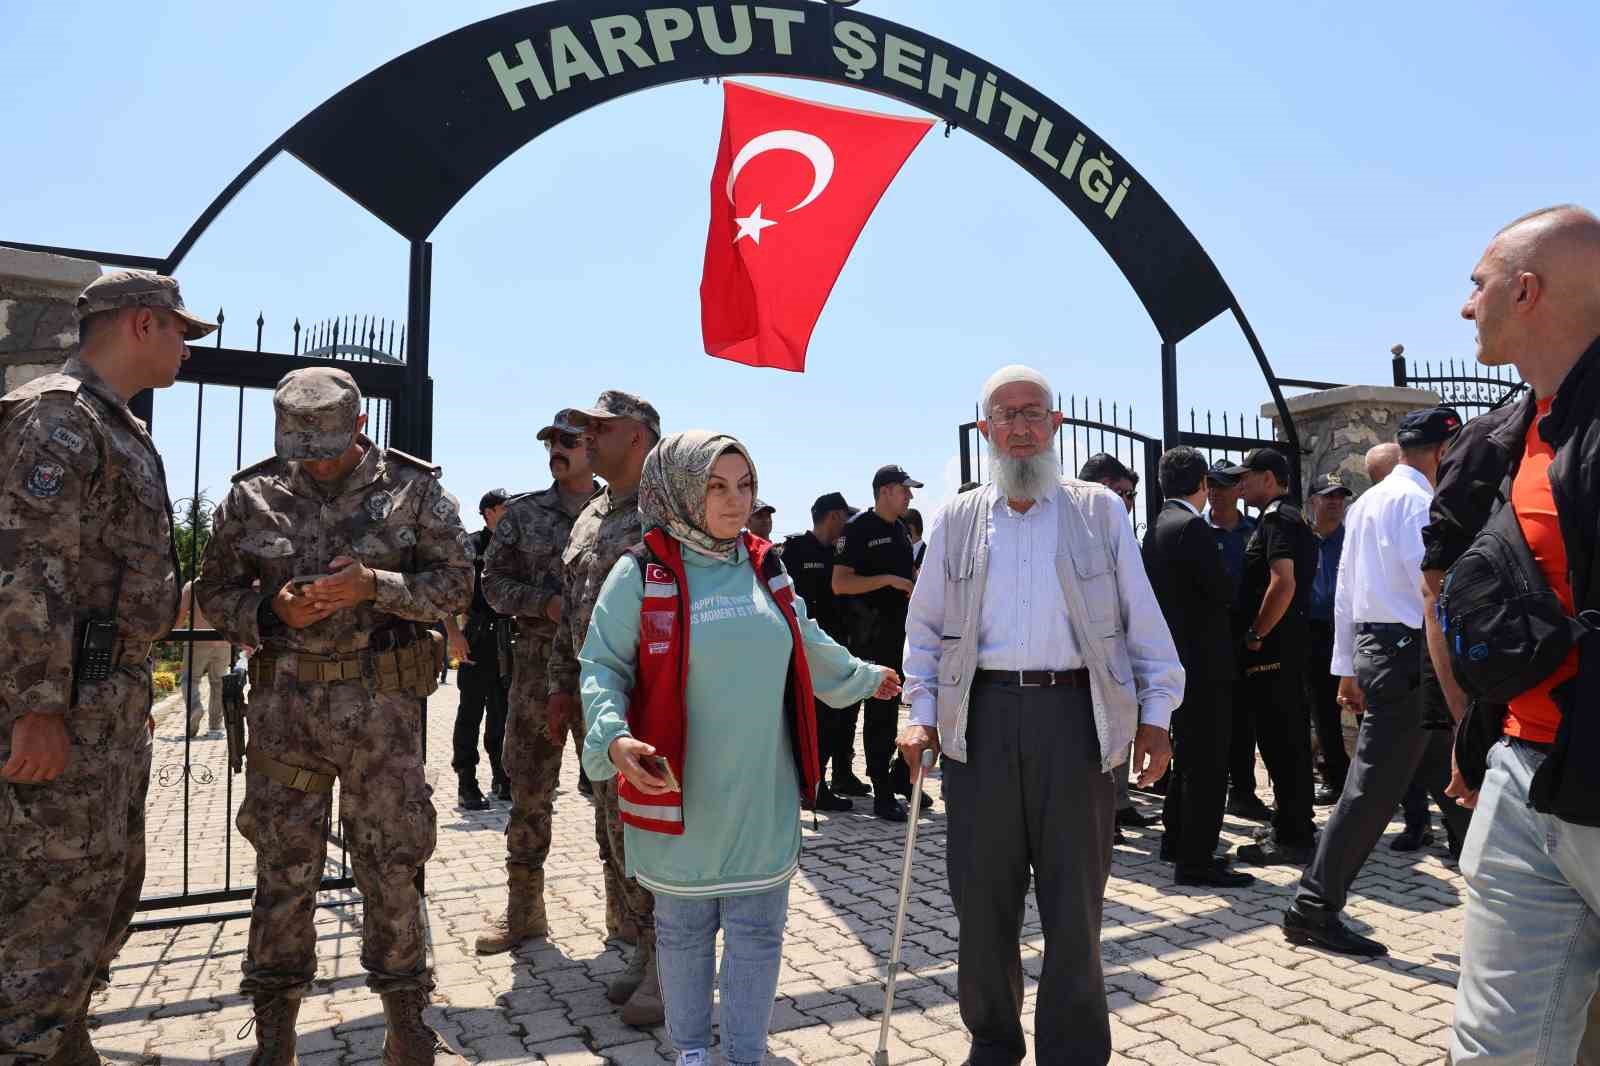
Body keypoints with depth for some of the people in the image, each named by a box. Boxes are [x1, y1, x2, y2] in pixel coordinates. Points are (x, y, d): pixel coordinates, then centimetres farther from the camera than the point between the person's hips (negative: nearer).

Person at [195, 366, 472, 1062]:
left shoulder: (413, 488, -2)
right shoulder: (252, 495, 4)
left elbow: (455, 584, -2)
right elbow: (213, 592, 9)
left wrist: (375, 586, -17)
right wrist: (272, 611, -12)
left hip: (381, 700, -2)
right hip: (283, 699, 2)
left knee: (390, 862, 6)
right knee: (283, 865, 11)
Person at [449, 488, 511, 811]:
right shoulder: (471, 546, -4)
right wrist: (453, 633, -23)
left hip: (510, 641, 6)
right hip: (477, 641, -5)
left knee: (503, 714, 13)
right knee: (471, 714, 0)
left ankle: (502, 779, 24)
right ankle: (466, 784, 7)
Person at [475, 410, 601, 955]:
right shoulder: (522, 513, 7)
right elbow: (494, 582, 3)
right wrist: (548, 604, -12)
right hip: (539, 664, 1)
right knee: (529, 790, 8)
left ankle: (623, 909, 21)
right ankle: (523, 910, 23)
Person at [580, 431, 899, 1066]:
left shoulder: (764, 566, 6)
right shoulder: (642, 573, -9)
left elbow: (808, 646, 21)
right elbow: (600, 666, -7)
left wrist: (863, 679, 33)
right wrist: (614, 736, -25)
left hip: (764, 795, 3)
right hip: (681, 794, -3)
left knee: (759, 930, 12)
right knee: (684, 930, 15)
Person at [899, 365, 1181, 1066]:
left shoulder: (1100, 510, 7)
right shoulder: (955, 520, 10)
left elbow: (1143, 619, 7)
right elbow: (924, 627, 12)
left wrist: (1155, 715, 1)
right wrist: (921, 712, 3)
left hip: (1076, 714, -1)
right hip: (982, 718, 1)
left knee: (1075, 899, 7)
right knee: (982, 897, 8)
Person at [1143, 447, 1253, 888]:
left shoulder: (1156, 528, 11)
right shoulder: (1192, 527, -17)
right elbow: (1222, 592, -17)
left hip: (1176, 660, 10)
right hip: (1204, 663, -10)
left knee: (1188, 756, 20)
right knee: (1206, 764, -3)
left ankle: (1177, 843, 31)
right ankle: (1195, 860, 3)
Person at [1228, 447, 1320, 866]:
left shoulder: (1277, 520, -13)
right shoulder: (1290, 519, 19)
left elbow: (1283, 584, -25)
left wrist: (1255, 635, -17)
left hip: (1271, 651, -10)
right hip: (1286, 647, 10)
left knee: (1279, 741, -5)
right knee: (1289, 739, 16)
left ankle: (1291, 839, 2)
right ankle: (1295, 826, 27)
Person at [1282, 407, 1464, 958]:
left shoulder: (1366, 502, 17)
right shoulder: (1417, 500, -11)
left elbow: (1345, 590, 17)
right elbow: (1432, 582, -19)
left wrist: (1347, 668, 18)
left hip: (1369, 645, 10)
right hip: (1409, 651, -10)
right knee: (1371, 788, -5)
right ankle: (1314, 908, -1)